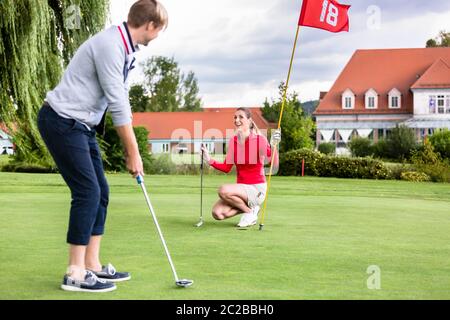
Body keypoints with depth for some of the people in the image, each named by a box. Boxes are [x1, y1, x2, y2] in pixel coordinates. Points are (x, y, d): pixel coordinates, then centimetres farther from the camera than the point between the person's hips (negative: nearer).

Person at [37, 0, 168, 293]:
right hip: (62, 121, -10)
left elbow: (122, 102, 15)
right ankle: (75, 274, -4)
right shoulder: (109, 45, -20)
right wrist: (134, 153, -14)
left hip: (81, 125, 10)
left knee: (100, 191, 8)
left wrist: (130, 149, 12)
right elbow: (117, 104, -20)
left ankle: (92, 265, 15)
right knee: (87, 191, -11)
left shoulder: (125, 48, 10)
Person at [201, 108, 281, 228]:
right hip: (241, 187, 6)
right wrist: (209, 160, -3)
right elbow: (227, 168, 9)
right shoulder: (233, 140, 4)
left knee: (223, 191, -30)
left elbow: (274, 163, -27)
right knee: (217, 213, -14)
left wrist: (273, 145, -44)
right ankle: (247, 206, 9)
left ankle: (250, 211, -6)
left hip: (256, 188, -6)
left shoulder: (259, 139, -13)